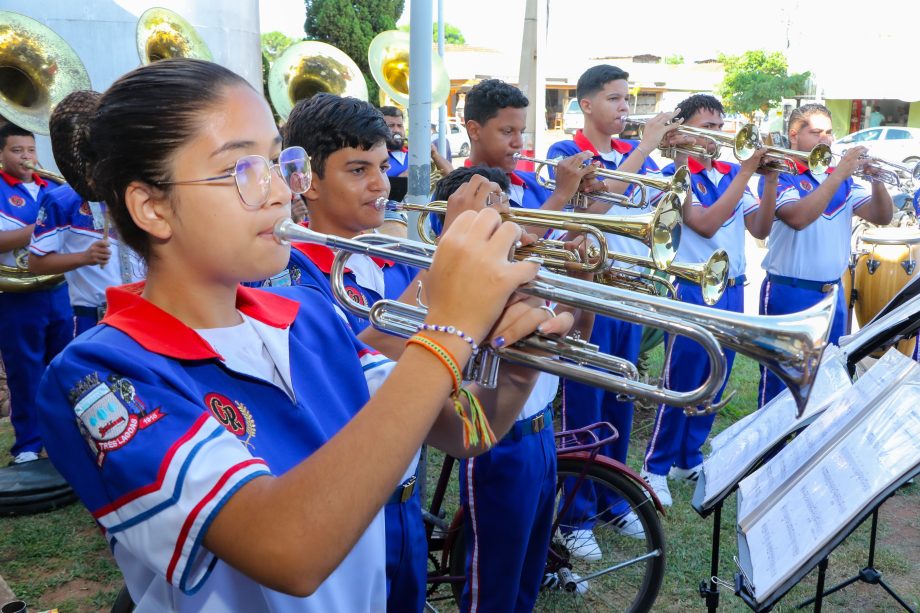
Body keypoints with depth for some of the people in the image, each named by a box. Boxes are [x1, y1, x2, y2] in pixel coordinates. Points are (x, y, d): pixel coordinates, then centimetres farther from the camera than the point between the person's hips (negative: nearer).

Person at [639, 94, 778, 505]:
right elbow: (705, 224, -22)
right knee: (680, 384, -2)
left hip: (731, 290, 6)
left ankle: (688, 459, 26)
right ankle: (655, 468, 11)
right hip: (693, 291, -6)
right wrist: (747, 171, -20)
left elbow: (761, 229, 5)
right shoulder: (675, 174, -8)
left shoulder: (730, 174, 9)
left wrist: (769, 178, -7)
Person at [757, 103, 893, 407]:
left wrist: (876, 178, -12)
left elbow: (882, 217, 4)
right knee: (779, 382, 2)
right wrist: (839, 173, -24)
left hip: (833, 294, 7)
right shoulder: (779, 175, -8)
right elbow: (798, 218, -26)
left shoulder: (842, 178, 11)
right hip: (789, 295, -6)